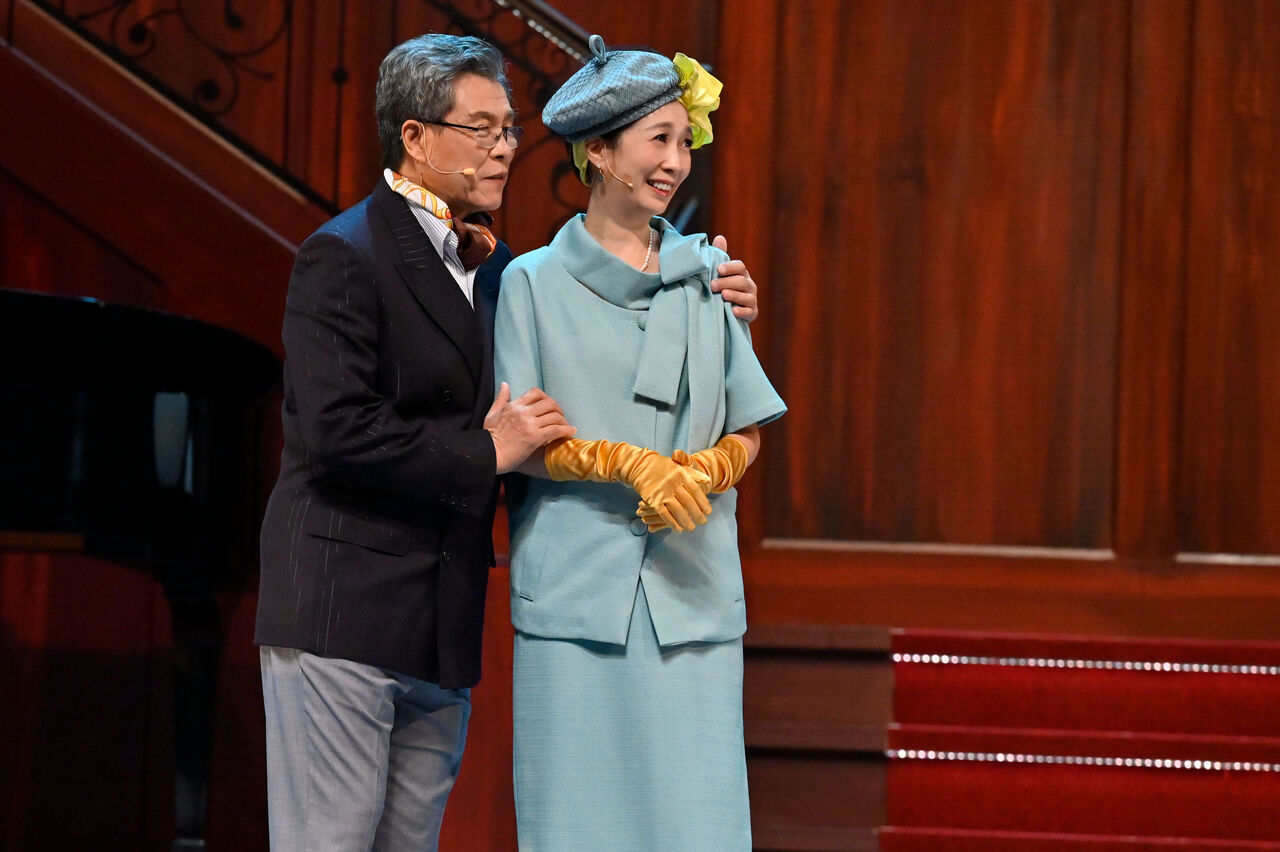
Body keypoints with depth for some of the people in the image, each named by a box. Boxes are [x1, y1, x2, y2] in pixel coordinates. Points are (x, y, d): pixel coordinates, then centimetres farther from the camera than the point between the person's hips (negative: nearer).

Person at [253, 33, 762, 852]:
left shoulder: (490, 265, 16)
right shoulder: (343, 258, -10)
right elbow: (336, 429, -20)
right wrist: (484, 453, -17)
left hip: (442, 629, 8)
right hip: (343, 614, -8)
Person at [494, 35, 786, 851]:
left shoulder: (706, 274, 11)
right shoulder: (532, 284, 4)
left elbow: (747, 429, 12)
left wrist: (705, 469, -9)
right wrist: (628, 465, -15)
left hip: (692, 592, 2)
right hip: (575, 591, -2)